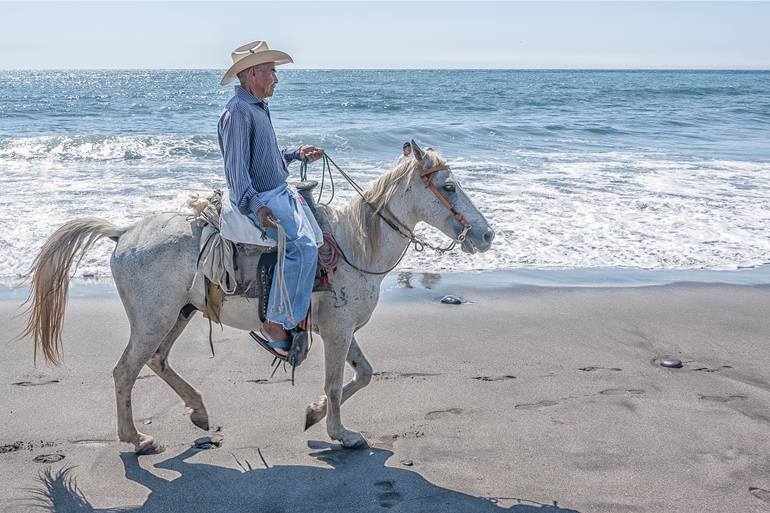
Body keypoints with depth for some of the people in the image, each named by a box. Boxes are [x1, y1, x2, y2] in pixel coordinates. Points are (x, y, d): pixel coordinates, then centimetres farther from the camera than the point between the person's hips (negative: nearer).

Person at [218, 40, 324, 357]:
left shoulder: (258, 108, 17)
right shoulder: (238, 112, -15)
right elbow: (236, 165, -24)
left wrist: (297, 153, 19)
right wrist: (254, 205, -34)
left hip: (279, 191, 11)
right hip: (260, 198, -11)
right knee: (302, 245, -26)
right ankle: (274, 327, -24)